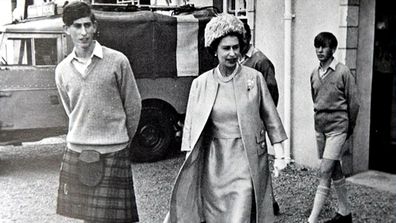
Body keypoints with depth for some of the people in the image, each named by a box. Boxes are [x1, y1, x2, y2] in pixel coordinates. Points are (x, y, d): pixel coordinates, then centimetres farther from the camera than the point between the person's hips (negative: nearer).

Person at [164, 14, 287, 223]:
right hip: (215, 161, 2)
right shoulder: (201, 83, 0)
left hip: (248, 159, -2)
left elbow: (271, 118, 3)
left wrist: (279, 155, 0)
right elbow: (191, 127, 3)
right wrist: (188, 164, -1)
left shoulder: (254, 78, -2)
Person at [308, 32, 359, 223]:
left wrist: (349, 128, 3)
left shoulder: (343, 72, -9)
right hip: (320, 127, 6)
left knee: (325, 173, -10)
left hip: (337, 128, -6)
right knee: (335, 171, 14)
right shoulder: (314, 74, 7)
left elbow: (353, 103, -4)